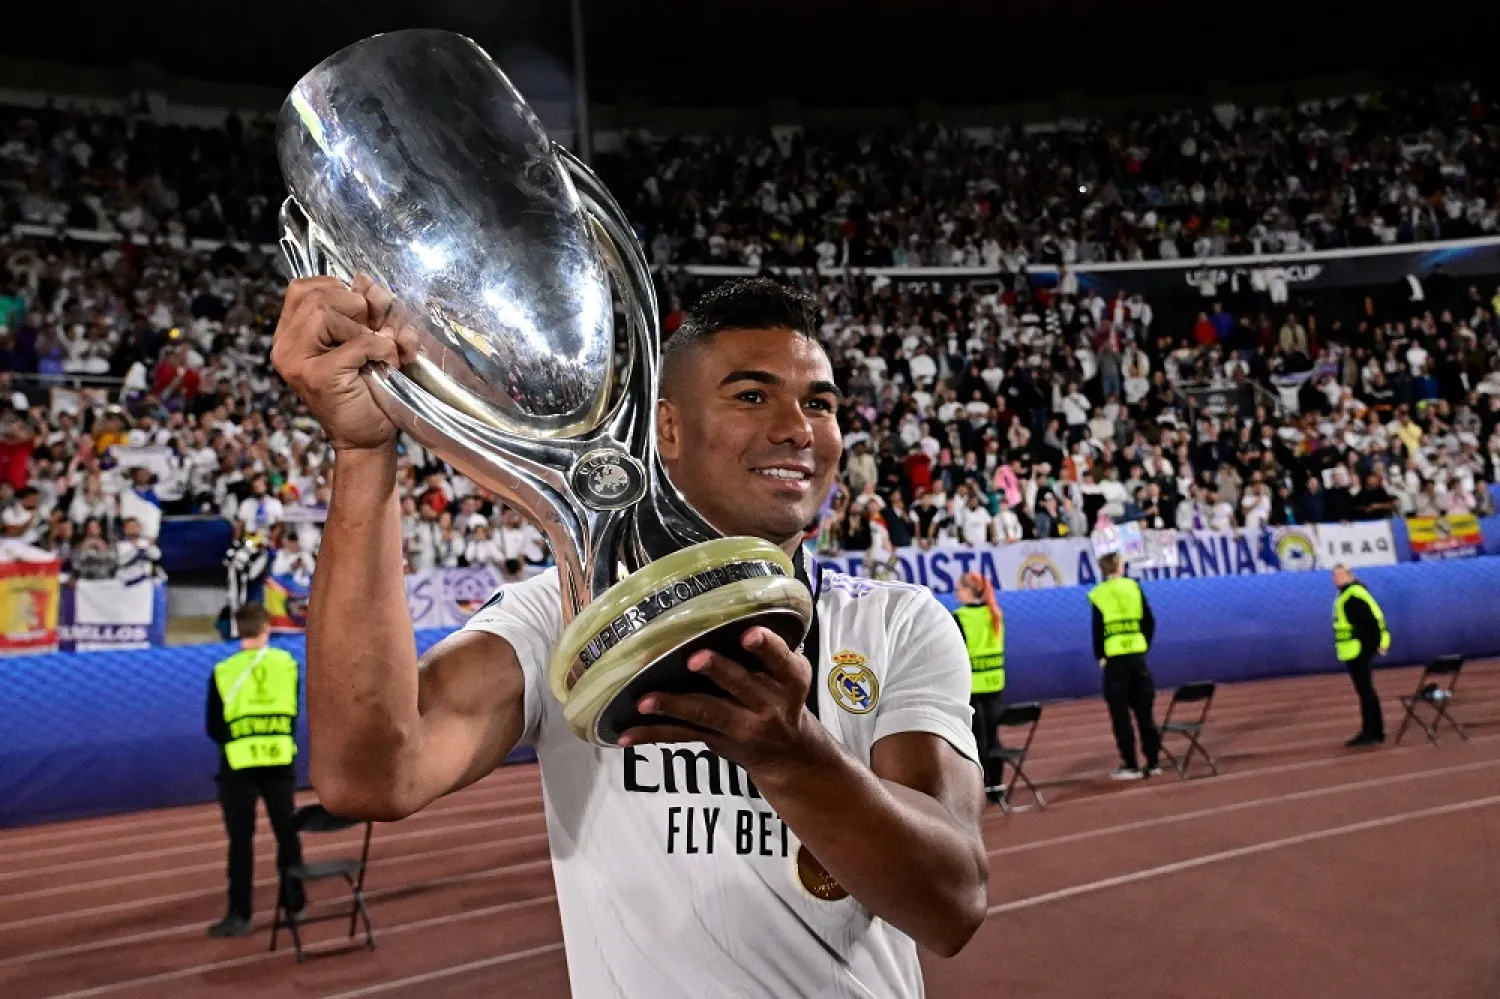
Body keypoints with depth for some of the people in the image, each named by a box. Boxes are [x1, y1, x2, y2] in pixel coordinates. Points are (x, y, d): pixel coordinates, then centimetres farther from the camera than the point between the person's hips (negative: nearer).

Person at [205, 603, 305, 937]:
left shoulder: (223, 672, -6)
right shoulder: (287, 663, -2)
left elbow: (214, 728, 0)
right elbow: (294, 713, 5)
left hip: (239, 764, -1)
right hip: (279, 761, 2)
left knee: (241, 840, 4)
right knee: (287, 833, 13)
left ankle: (239, 915, 5)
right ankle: (294, 904, 22)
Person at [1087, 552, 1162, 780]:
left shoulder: (1097, 595, -5)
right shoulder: (1134, 586, 2)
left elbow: (1098, 630, -6)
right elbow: (1149, 622, 3)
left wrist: (1100, 656, 7)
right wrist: (1144, 646, 14)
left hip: (1114, 659, -3)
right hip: (1138, 655, 3)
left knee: (1121, 715, 4)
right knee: (1145, 711, 11)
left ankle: (1131, 765, 5)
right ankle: (1153, 762, 16)